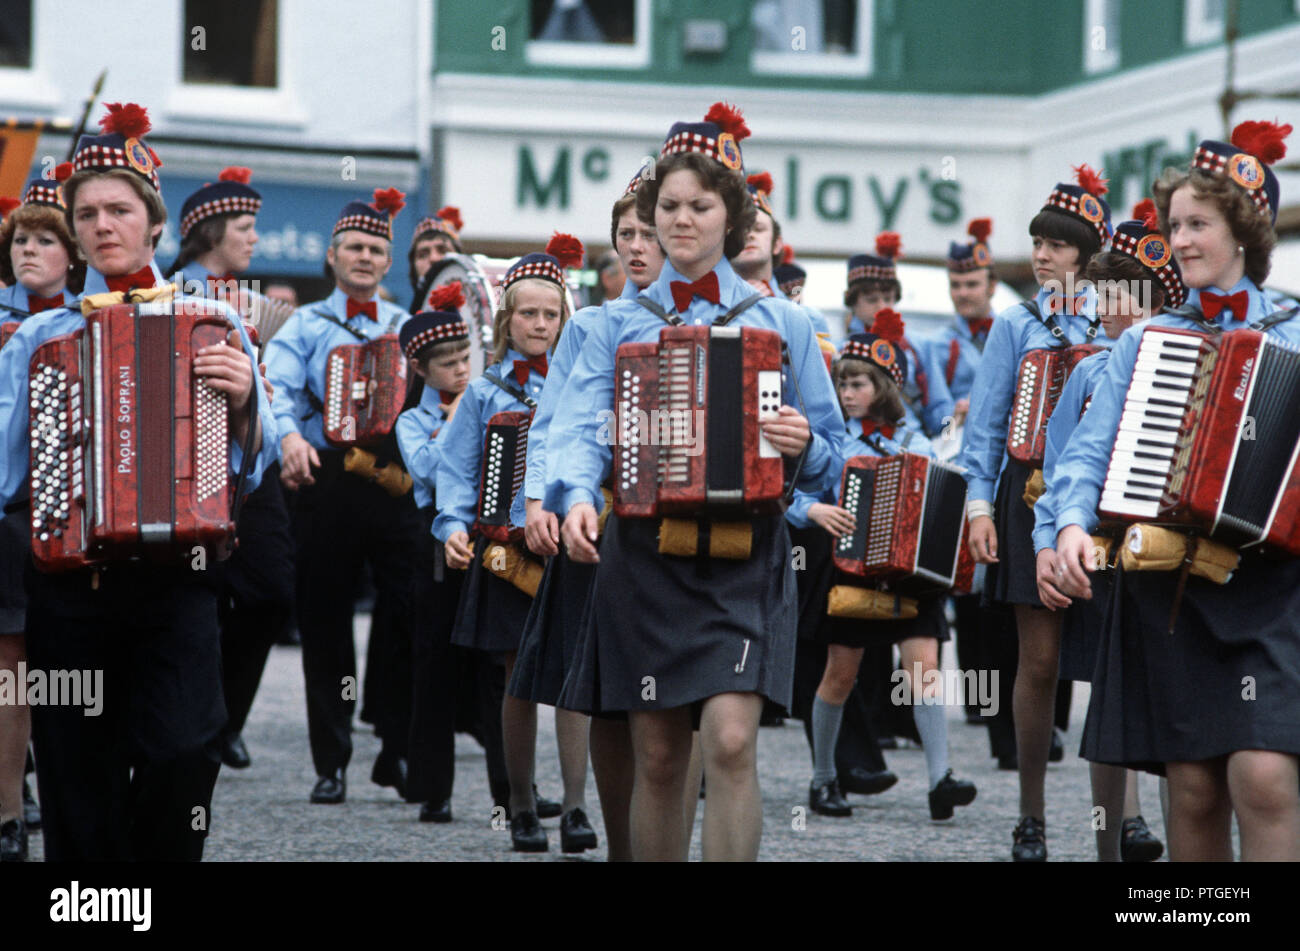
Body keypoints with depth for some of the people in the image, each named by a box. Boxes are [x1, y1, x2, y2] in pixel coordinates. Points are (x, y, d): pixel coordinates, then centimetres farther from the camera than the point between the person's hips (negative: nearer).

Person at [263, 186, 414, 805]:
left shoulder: (409, 328, 16)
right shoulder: (306, 325, 9)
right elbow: (277, 388, -7)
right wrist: (289, 435, -27)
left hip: (396, 480, 1)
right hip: (327, 475, -1)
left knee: (408, 613, -6)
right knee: (324, 620, 2)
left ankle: (398, 752, 6)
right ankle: (331, 763, 9)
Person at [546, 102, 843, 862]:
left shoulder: (778, 322, 9)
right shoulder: (621, 323, 11)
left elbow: (831, 451, 10)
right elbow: (581, 424, -4)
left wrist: (804, 445, -14)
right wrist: (577, 497, -25)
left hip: (744, 551, -2)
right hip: (644, 551, 2)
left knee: (731, 741, -17)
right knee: (658, 758, 4)